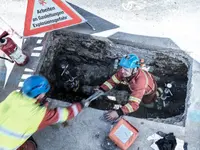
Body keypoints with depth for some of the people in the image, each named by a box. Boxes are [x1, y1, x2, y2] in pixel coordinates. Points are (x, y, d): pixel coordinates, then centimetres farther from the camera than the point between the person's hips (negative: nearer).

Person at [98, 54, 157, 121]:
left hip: (149, 89, -4)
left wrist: (118, 113, -66)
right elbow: (112, 80, -24)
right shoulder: (124, 70, -35)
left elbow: (134, 104, -54)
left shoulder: (140, 80, -50)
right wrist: (101, 90, -39)